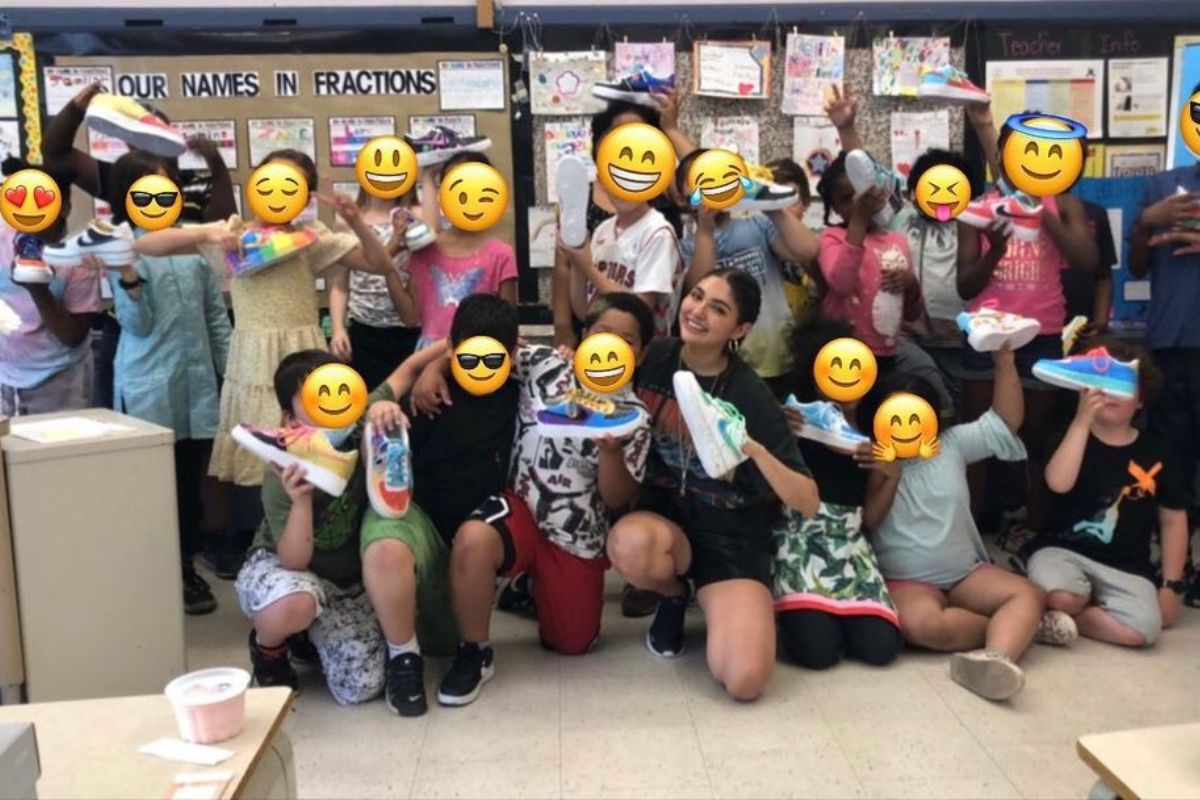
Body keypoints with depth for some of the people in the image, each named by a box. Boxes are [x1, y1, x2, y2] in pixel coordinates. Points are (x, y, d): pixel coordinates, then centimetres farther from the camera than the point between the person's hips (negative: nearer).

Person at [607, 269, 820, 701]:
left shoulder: (751, 397, -14)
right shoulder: (654, 357, -5)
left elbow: (808, 503, -17)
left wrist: (755, 450, -33)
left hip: (732, 536, -2)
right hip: (663, 516, 2)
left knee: (744, 680, -23)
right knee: (630, 543, -37)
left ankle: (710, 598, 12)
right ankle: (674, 596, 1)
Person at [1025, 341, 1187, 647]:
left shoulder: (1156, 453, 5)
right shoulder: (1071, 436, 0)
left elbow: (1174, 520, 11)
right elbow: (1059, 483, -21)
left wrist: (1171, 585, 7)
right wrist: (1082, 421, -24)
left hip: (1126, 567, 2)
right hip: (1062, 549, -2)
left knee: (1142, 628, -27)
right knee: (1060, 597, -36)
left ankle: (1060, 620, -5)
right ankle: (1092, 604, 0)